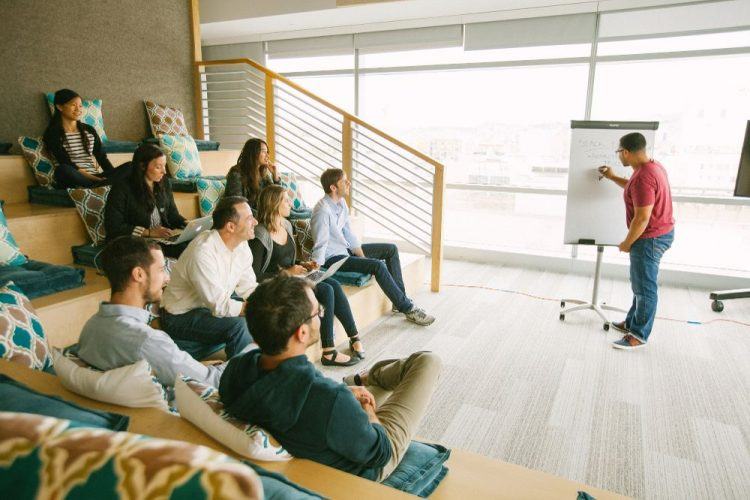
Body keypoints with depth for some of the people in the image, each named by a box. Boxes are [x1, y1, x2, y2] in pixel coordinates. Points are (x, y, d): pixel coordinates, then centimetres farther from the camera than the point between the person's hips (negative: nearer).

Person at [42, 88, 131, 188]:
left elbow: (101, 157, 11)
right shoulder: (52, 133, 2)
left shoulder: (89, 130, 18)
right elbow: (67, 164, -9)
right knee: (63, 170, -40)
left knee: (129, 167, -18)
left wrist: (114, 175, -8)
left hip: (94, 178, 5)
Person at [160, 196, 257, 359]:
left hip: (217, 303, 9)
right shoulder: (203, 253, -30)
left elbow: (248, 287, 1)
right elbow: (220, 306, -30)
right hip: (180, 317, -8)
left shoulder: (242, 245, -4)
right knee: (238, 324, -30)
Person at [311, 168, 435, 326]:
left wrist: (363, 259, 1)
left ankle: (400, 299, 9)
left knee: (391, 249, 7)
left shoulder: (341, 202, 2)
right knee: (378, 265, -27)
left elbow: (348, 234, 7)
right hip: (333, 258, -10)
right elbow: (320, 247, -24)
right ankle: (408, 309, -15)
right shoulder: (322, 211, -25)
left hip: (346, 249, 10)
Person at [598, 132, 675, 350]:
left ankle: (639, 335, 14)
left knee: (645, 287, 1)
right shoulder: (653, 166, 6)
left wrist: (627, 243, -15)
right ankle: (633, 322, 34)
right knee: (640, 283, 20)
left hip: (650, 238, -11)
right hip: (658, 233, 11)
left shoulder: (643, 177, -27)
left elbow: (642, 218, -27)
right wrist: (613, 177, 28)